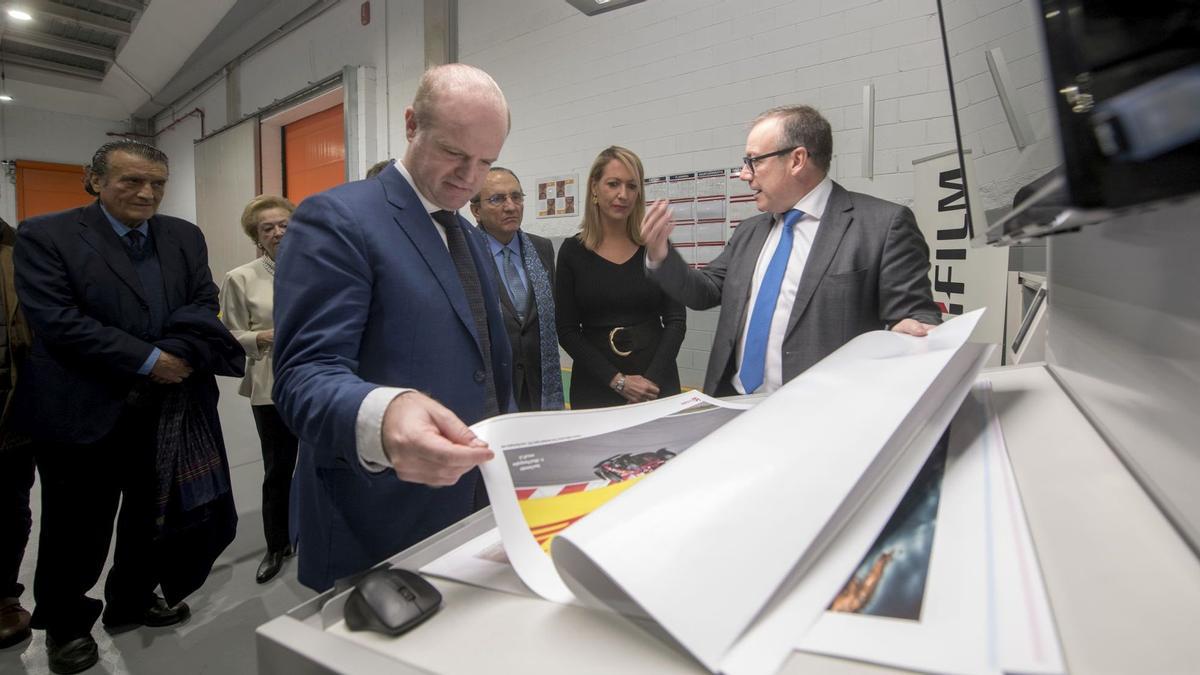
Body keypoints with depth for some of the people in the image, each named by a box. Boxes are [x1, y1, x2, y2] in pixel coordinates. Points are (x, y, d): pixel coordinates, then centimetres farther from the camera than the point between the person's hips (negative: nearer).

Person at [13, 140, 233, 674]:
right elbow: (55, 320, -17)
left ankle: (132, 600, 39)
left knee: (153, 516, 18)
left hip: (166, 407, 5)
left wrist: (181, 352, -18)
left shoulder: (185, 237, 6)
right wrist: (147, 361, -23)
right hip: (83, 411, -4)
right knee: (78, 530, 11)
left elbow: (204, 302, 2)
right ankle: (65, 625, 33)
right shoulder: (45, 235, -8)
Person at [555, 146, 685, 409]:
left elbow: (676, 320, -1)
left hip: (657, 384, 1)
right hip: (595, 387, 0)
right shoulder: (572, 250, -2)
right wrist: (616, 380, -12)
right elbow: (567, 331, -4)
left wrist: (652, 379, -12)